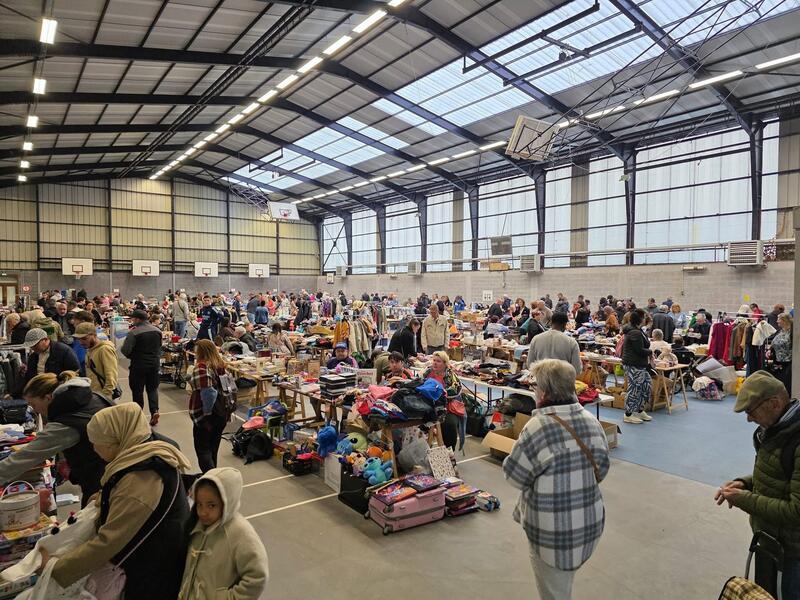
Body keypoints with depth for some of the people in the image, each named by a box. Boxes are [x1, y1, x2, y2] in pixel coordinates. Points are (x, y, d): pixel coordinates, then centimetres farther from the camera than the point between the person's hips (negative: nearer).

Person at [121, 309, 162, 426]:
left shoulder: (134, 332, -17)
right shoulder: (157, 331, 3)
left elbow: (125, 351, -19)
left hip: (139, 366, -4)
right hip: (155, 364, 5)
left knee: (137, 390, 10)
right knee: (153, 388, 15)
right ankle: (154, 410, -2)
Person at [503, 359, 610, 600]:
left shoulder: (538, 427, -25)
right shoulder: (592, 421, -6)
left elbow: (514, 475, -14)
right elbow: (602, 468, 6)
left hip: (553, 529, -6)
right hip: (590, 521, 6)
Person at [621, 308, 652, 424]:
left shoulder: (633, 330, 14)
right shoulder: (635, 333, -19)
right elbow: (640, 350, -21)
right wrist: (650, 352, -2)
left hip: (639, 365, 11)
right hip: (634, 366, -11)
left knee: (647, 385, 16)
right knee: (634, 389, -4)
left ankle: (640, 411, 26)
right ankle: (628, 415, 6)